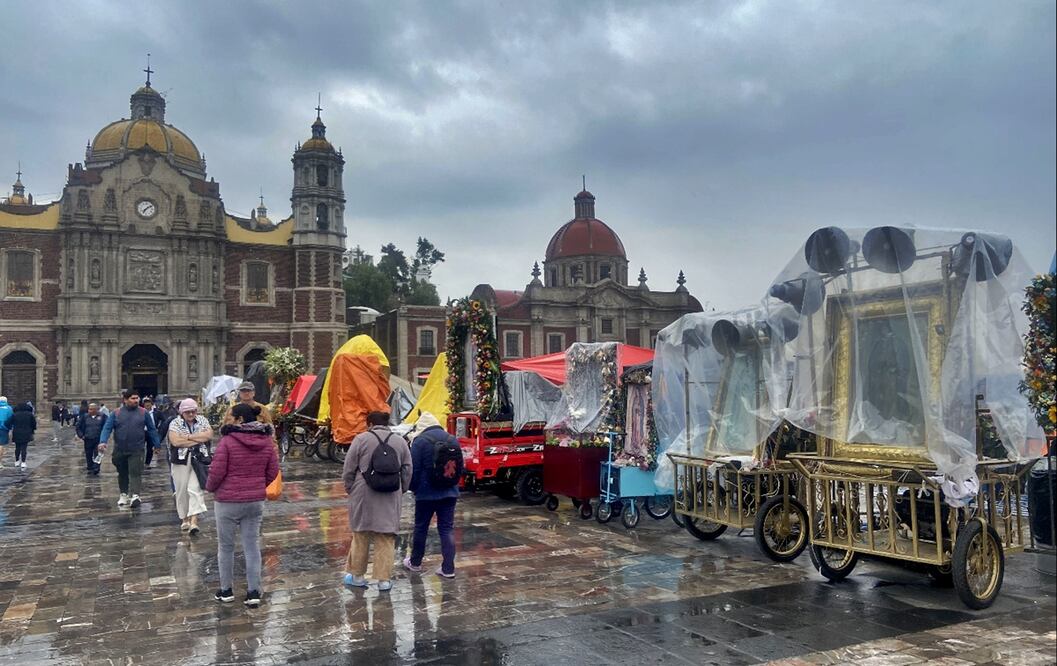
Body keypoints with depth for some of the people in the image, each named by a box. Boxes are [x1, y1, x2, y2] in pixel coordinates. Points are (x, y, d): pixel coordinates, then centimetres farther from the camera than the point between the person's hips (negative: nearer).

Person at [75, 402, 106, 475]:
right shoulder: (84, 416, 3)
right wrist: (81, 435, 3)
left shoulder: (102, 417, -3)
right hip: (88, 440, 3)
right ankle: (90, 468, 22)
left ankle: (96, 470, -5)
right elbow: (77, 426, 12)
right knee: (88, 455, 9)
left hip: (98, 440, -3)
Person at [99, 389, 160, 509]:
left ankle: (135, 496, -20)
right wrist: (103, 441, -22)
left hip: (137, 450, -2)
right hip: (120, 450, 2)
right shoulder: (116, 413, 1)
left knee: (135, 472, -13)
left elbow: (152, 429, 7)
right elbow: (107, 428, -6)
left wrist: (156, 444, 7)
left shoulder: (143, 413, 1)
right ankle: (124, 494, 31)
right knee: (122, 474, 16)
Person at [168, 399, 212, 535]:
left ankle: (194, 520, -14)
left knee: (195, 489, -10)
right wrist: (198, 440, -10)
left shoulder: (202, 420, 8)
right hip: (180, 461, 0)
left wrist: (188, 437, -11)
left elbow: (209, 435, -7)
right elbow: (175, 441, -13)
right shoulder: (175, 423, 1)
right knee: (182, 491, 6)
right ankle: (184, 519, 20)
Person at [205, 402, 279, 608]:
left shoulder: (228, 440, -15)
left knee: (226, 546, 11)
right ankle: (254, 592, 10)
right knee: (252, 546, 10)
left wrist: (210, 487, 5)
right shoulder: (266, 441, 0)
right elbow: (273, 471, 5)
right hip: (256, 501, 4)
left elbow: (217, 471, -14)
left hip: (227, 500, -4)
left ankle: (226, 590, 22)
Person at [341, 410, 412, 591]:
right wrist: (401, 491, 18)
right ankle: (384, 580, 9)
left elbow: (348, 470, -2)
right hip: (390, 499, 2)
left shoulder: (361, 439, -3)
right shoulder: (400, 441, 7)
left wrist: (351, 490, 11)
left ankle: (357, 575, 22)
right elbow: (407, 471, 9)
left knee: (361, 537, 12)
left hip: (364, 497, -2)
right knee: (386, 539, 7)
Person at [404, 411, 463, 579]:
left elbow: (414, 469, -11)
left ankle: (415, 562, 27)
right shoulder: (453, 440, 6)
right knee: (447, 528, 6)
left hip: (426, 493, -4)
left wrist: (413, 488, 4)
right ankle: (448, 568, 2)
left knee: (421, 527, 12)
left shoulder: (420, 441, -11)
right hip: (450, 493, 4)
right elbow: (460, 467, 10)